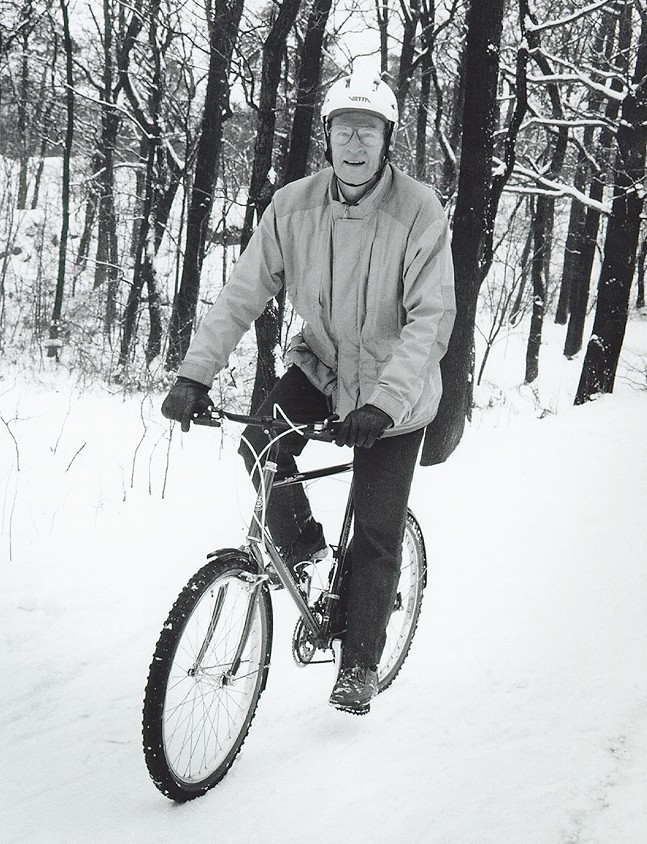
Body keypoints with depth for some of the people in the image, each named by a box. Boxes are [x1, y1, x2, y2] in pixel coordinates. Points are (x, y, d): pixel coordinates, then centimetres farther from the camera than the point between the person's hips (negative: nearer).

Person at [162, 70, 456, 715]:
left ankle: (360, 662, 17)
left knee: (377, 533, -1)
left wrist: (384, 401, -39)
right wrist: (194, 374, -22)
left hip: (393, 385, -3)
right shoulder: (293, 207, -13)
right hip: (320, 364, 3)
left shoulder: (419, 212, -23)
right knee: (262, 446, -22)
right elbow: (243, 293, -11)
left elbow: (432, 318, -27)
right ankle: (298, 545, 8)